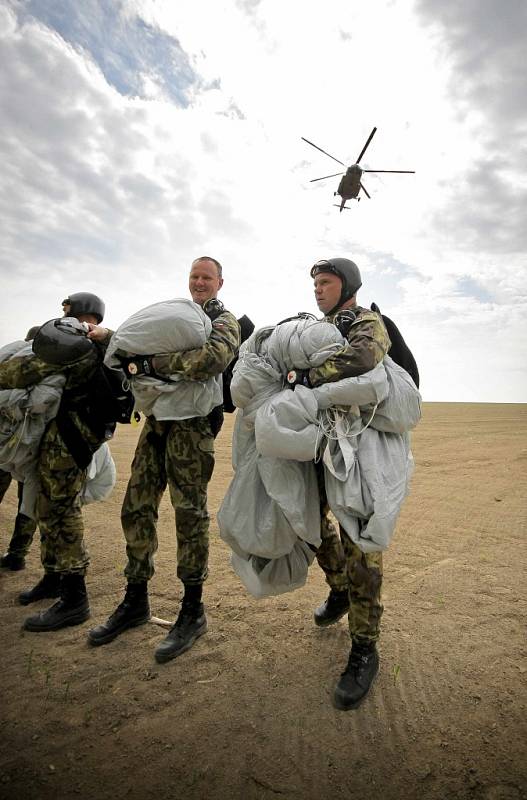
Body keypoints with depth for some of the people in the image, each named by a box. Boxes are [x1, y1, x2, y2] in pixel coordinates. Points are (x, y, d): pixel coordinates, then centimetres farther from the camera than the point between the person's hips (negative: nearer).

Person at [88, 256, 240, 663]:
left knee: (190, 513, -2)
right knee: (136, 509, 8)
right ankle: (136, 600, 25)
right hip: (157, 420, 7)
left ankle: (193, 612, 13)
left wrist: (155, 364, -17)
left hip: (191, 425, -6)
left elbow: (214, 358, -20)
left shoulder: (224, 322, 1)